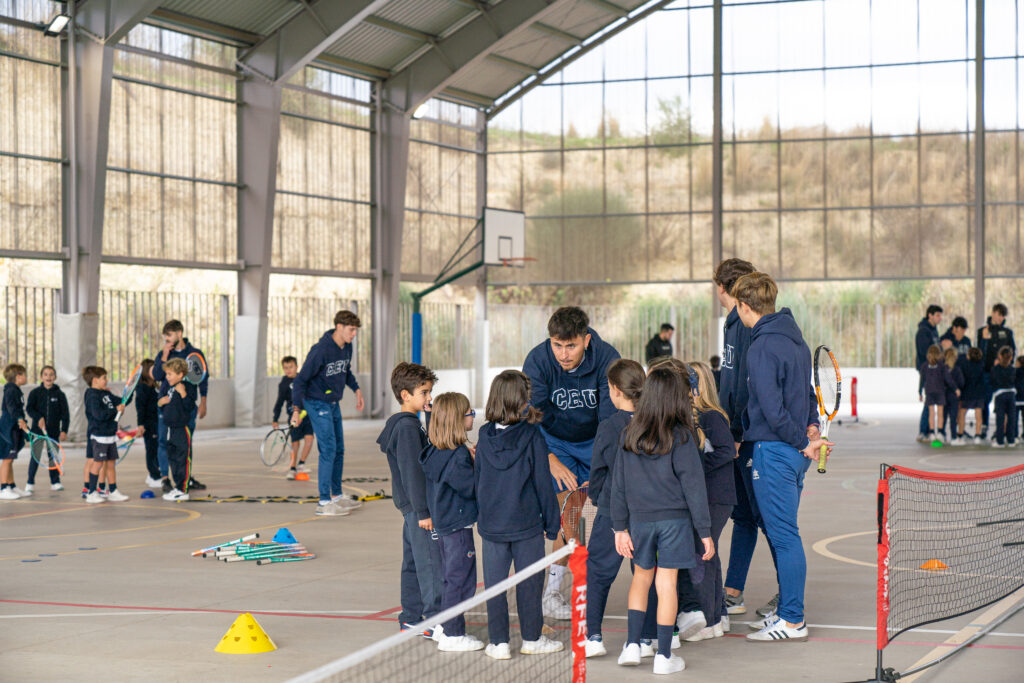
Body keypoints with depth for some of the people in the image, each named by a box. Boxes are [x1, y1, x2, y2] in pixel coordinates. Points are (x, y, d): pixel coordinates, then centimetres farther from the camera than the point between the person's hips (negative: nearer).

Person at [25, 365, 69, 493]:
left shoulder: (59, 394, 3)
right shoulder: (35, 392, 2)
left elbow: (65, 414, 2)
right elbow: (29, 408, -3)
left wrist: (64, 430, -5)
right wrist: (39, 418, -19)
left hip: (54, 430, 1)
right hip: (38, 429, -1)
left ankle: (55, 482, 15)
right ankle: (30, 483, 5)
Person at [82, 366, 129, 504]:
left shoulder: (106, 394, 13)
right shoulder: (92, 396, -15)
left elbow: (120, 402, 22)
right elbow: (99, 414, -26)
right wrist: (115, 410, -20)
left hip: (110, 434, 9)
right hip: (99, 434, -9)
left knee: (111, 462, 12)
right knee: (98, 463, -6)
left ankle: (113, 492, 18)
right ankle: (91, 493, 0)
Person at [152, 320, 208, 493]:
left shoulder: (195, 354, 4)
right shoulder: (162, 354, 6)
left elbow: (203, 380, 8)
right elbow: (157, 376, -5)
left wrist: (203, 402, 2)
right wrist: (164, 356, -12)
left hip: (187, 404, 0)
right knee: (164, 441, -4)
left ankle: (187, 478, 17)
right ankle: (165, 479, -1)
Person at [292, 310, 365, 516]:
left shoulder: (347, 347, 2)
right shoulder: (321, 350, -23)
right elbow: (300, 380, -21)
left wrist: (356, 389, 15)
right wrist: (297, 409, -26)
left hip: (334, 404, 8)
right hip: (317, 404, -8)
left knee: (339, 450, 13)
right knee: (328, 449, -11)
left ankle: (336, 495, 25)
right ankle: (324, 502, -7)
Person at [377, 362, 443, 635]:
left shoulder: (406, 424, 16)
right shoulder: (408, 427, -16)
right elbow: (412, 471, -20)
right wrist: (423, 511, -20)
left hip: (412, 508, 11)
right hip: (417, 506, -11)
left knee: (414, 562, 14)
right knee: (431, 562, -9)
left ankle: (410, 618, 20)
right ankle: (435, 619, -7)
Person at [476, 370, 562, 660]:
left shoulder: (485, 438, -1)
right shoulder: (532, 436, -11)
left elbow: (477, 482, 8)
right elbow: (543, 483, -7)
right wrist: (551, 523, 1)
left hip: (491, 524, 3)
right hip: (526, 524, -3)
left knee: (494, 582, 9)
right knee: (529, 582, 10)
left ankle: (499, 642, 11)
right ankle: (532, 639, 20)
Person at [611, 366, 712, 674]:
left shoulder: (630, 436, 2)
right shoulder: (681, 436, -10)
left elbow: (618, 485, 5)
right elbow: (693, 486, -9)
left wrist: (620, 527, 11)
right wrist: (704, 531, -4)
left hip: (640, 519, 3)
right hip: (674, 519, -3)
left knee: (642, 576, 19)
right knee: (666, 582, 2)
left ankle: (632, 644, 14)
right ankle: (664, 655, 9)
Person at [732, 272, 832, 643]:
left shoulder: (762, 347, -18)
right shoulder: (794, 337, 11)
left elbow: (773, 410, -22)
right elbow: (806, 389, 20)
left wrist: (803, 442, -12)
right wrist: (811, 425, 8)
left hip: (775, 449, -9)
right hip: (794, 450, 9)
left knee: (784, 536, -4)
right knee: (784, 533, 16)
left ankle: (793, 621, 1)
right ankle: (787, 610, 24)